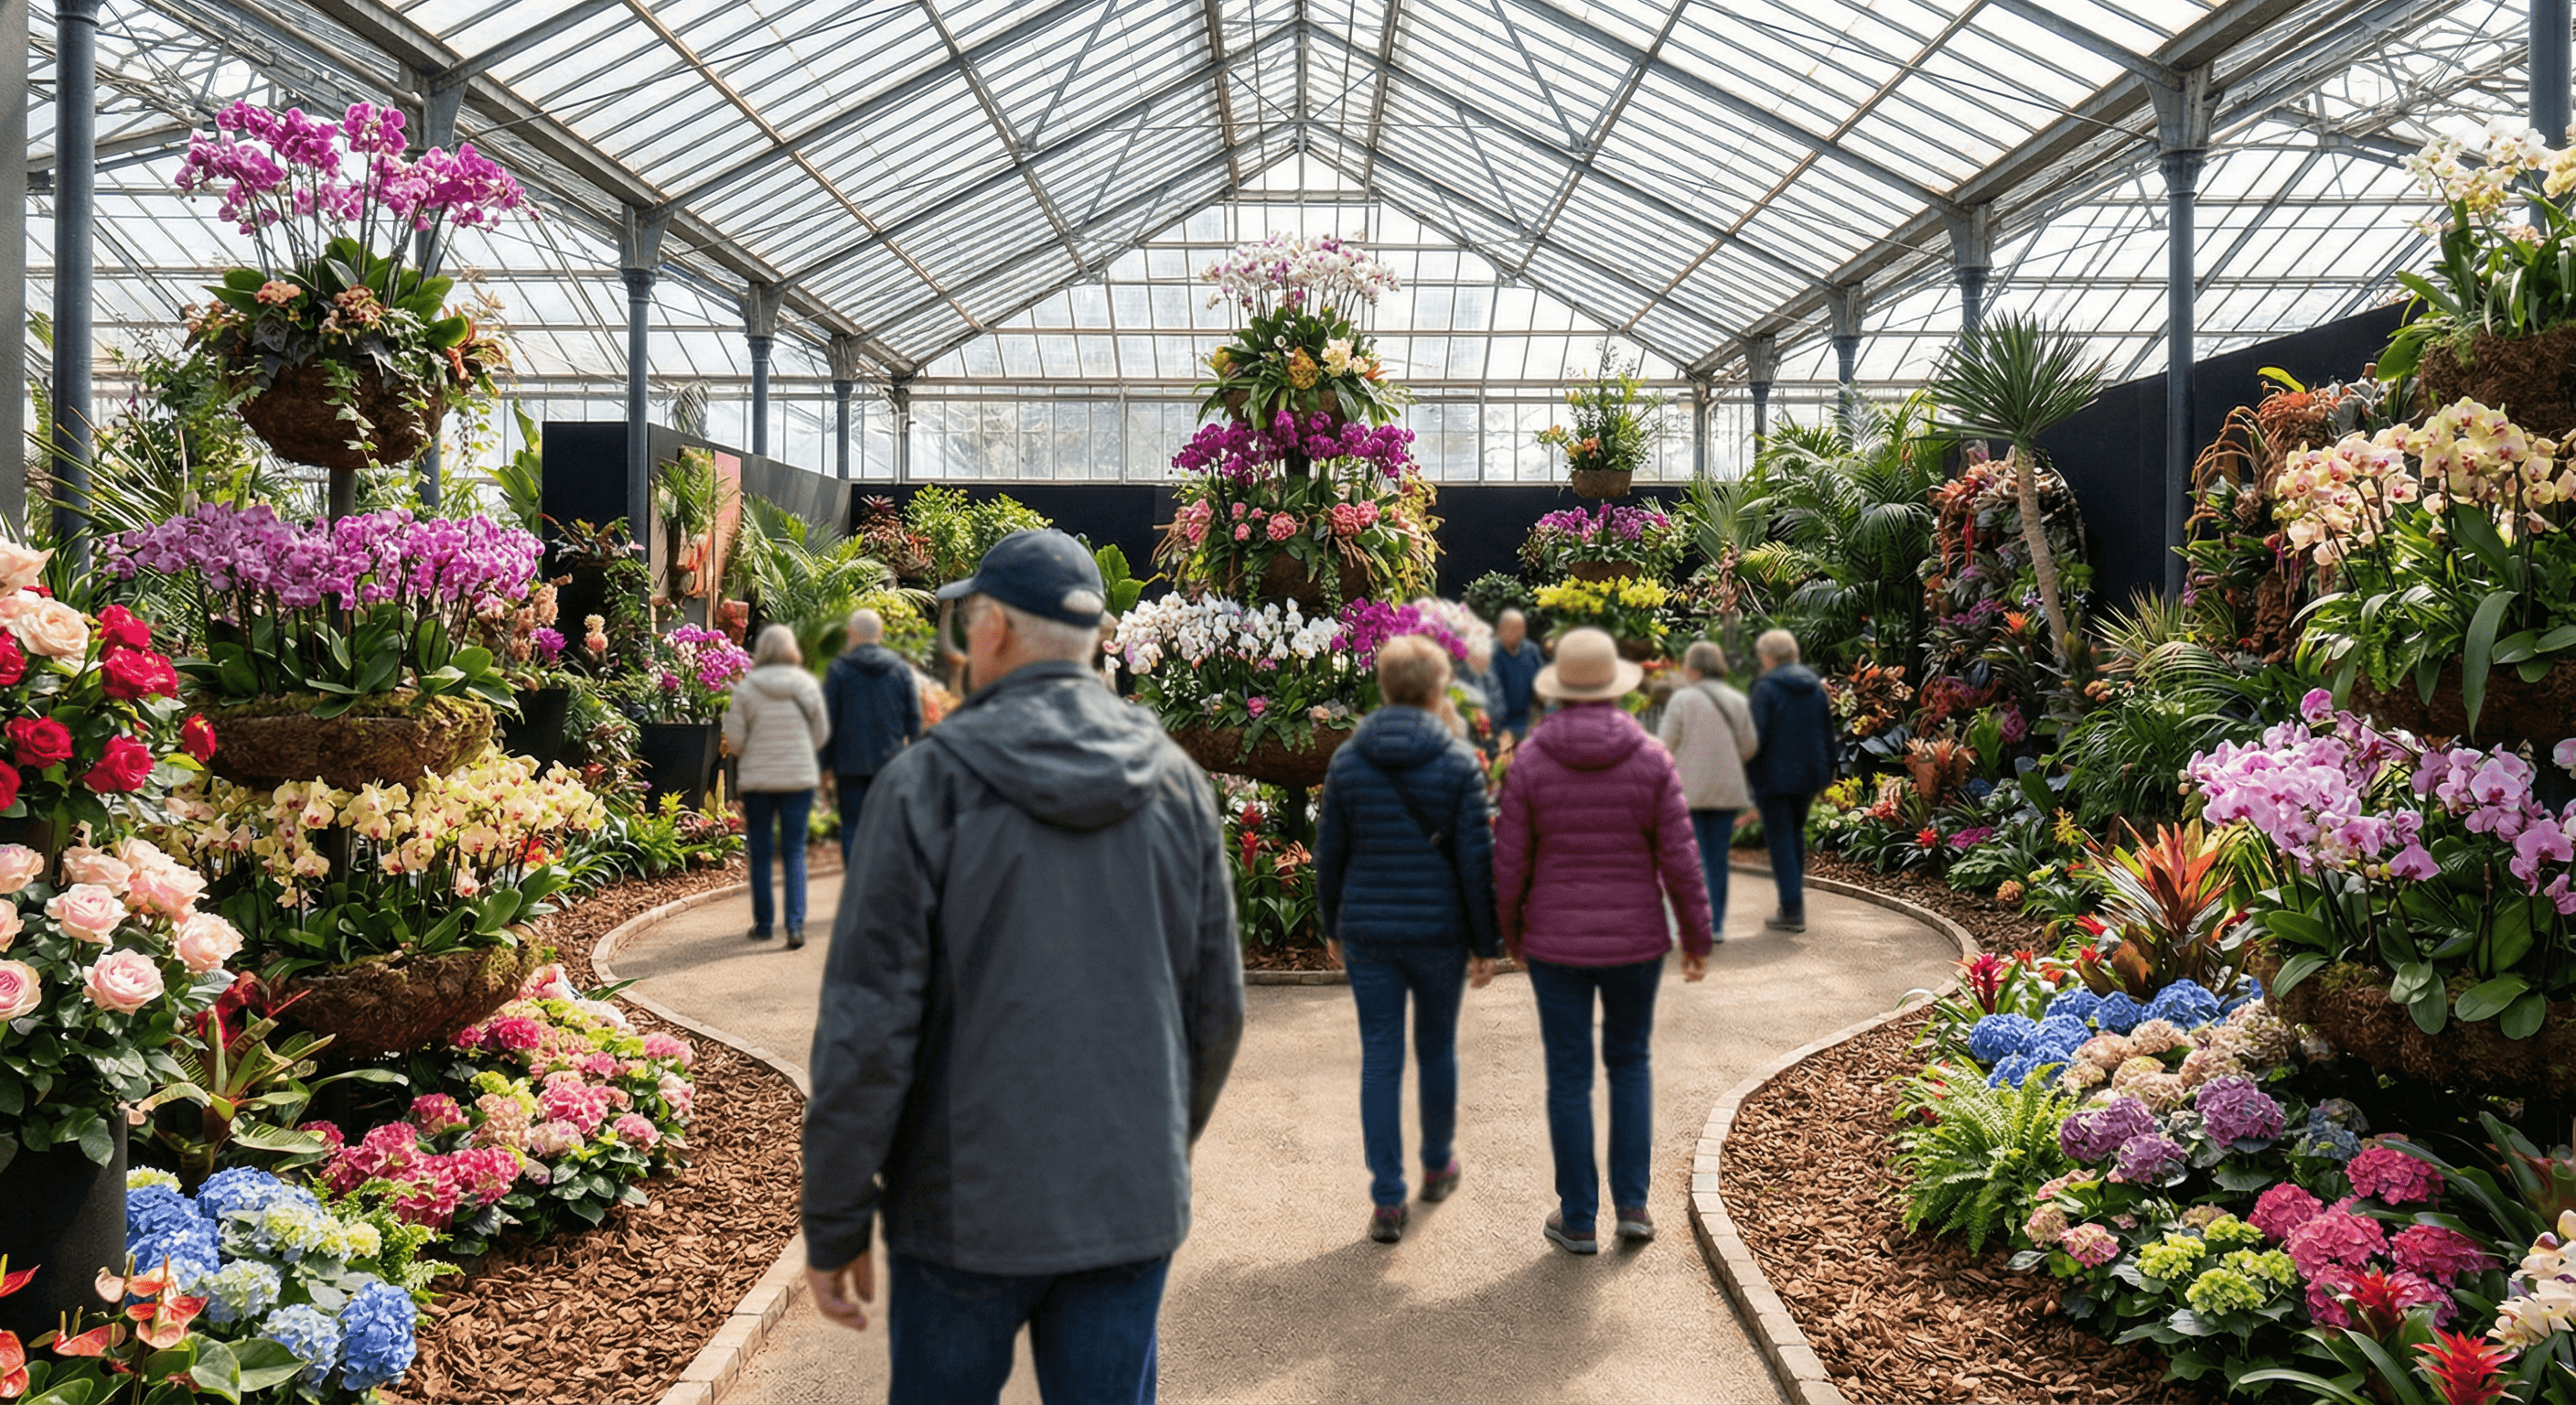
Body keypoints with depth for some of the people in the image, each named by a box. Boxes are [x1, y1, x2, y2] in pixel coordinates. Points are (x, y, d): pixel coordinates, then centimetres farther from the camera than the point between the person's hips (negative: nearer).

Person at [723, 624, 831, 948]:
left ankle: (763, 923, 19)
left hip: (757, 779, -1)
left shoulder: (746, 688, -7)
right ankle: (795, 924, -5)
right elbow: (821, 734, 5)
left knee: (760, 852, 11)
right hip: (800, 778, 1)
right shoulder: (808, 685, -3)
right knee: (794, 851, 5)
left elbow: (734, 741, -5)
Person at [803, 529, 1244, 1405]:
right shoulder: (1177, 783, 0)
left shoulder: (928, 784, -12)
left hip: (968, 1204, -3)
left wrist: (836, 1224, -3)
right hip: (1133, 1207, 3)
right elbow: (1218, 1006, 7)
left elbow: (868, 1026, -13)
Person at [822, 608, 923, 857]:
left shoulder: (839, 669, -3)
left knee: (852, 828, 3)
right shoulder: (901, 668, 4)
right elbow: (914, 718, 5)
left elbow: (828, 720, -2)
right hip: (891, 762, 2)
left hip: (851, 764, -2)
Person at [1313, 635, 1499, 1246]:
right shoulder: (1458, 762, -7)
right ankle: (1438, 1166, 37)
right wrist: (1485, 943, 1)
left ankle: (1387, 1201, 4)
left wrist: (1333, 927, 15)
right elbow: (1477, 860, -7)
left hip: (1368, 932, 1)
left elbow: (1328, 855, 3)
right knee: (1437, 1049, 18)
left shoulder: (1348, 760, -1)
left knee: (1380, 1061, 4)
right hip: (1439, 932, -1)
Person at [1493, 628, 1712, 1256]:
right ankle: (1631, 1203, 16)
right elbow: (1680, 861, -8)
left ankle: (1578, 1219, 16)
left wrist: (1510, 932, 11)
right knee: (1630, 1064, 20)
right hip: (1635, 941, 1)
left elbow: (1509, 863, -6)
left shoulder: (1530, 761, -9)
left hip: (1557, 943, -1)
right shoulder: (1651, 760, -9)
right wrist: (1697, 938, 5)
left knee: (1570, 1076, 9)